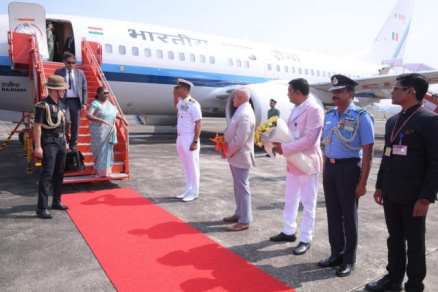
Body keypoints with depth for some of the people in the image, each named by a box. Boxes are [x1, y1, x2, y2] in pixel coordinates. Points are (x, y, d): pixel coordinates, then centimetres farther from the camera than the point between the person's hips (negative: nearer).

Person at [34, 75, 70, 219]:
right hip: (49, 142, -8)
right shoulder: (43, 105, -13)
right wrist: (38, 146, -20)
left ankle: (56, 202, 27)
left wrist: (65, 141, 19)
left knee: (59, 173, 15)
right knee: (47, 174, -9)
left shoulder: (61, 105, 12)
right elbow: (37, 127, -16)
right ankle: (41, 208, -3)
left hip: (61, 141, 8)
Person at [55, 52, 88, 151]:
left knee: (75, 126, 7)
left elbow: (84, 89, 8)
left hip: (76, 101, 2)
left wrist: (84, 103, -1)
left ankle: (73, 146, 18)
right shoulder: (58, 72, 5)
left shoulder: (80, 73, 10)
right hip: (63, 101, -2)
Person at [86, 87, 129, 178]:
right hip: (99, 131, -7)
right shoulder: (95, 104, -12)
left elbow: (115, 113, 26)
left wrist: (123, 119, 13)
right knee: (101, 151, -1)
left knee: (108, 150, 12)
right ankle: (102, 172, 10)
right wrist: (103, 120, -34)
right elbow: (88, 116, -26)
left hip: (110, 131, 7)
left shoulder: (109, 103, 10)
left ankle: (106, 171, 23)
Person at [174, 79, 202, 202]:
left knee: (193, 167, 3)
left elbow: (198, 124, -18)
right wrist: (175, 96, 17)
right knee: (186, 167, 15)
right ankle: (188, 190, 26)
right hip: (180, 138, 8)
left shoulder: (193, 104, -16)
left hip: (189, 139, -8)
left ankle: (194, 193, 14)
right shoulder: (181, 103, 9)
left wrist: (195, 142, -21)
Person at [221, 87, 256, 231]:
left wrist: (226, 152, -13)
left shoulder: (245, 115, -22)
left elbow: (239, 140, -25)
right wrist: (226, 150, 6)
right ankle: (239, 213, 31)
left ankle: (244, 221, 8)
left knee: (242, 188, -2)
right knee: (238, 187, 18)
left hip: (240, 157, -10)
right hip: (236, 156, 10)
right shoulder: (241, 111, 11)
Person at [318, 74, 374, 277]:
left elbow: (367, 153, -11)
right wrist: (325, 172, 13)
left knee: (349, 216, 7)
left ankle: (349, 260, 24)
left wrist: (362, 183, -13)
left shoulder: (361, 116, -10)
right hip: (330, 168, 6)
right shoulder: (329, 116, 8)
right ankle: (336, 254, 31)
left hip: (349, 169, -6)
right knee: (333, 213, 14)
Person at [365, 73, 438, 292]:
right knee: (394, 239, 18)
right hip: (391, 194, 7)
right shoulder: (392, 121, 10)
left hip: (413, 196, -6)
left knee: (414, 243, 9)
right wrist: (379, 186, 14)